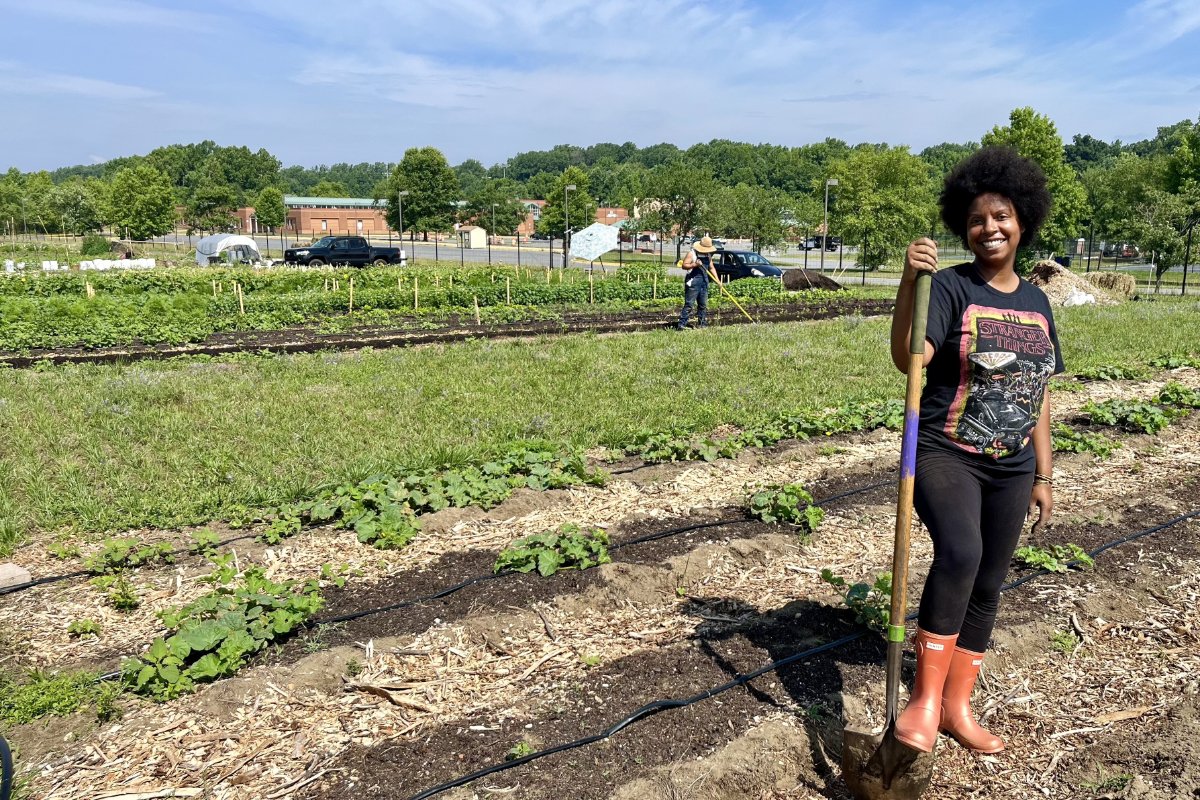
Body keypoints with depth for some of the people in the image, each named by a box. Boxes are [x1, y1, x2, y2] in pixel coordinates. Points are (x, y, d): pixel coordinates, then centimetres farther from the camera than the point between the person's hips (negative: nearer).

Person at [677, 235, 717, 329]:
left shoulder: (708, 255, 15)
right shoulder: (692, 253, -7)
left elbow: (711, 268, 20)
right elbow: (684, 265, -11)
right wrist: (695, 265, -24)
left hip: (704, 281, 7)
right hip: (693, 281, -7)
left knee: (703, 304, 10)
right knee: (689, 304, -10)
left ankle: (702, 323, 18)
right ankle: (682, 324, -10)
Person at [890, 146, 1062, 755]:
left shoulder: (1036, 301, 9)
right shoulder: (950, 287, -8)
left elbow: (1038, 393, 14)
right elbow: (907, 358, -25)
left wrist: (1044, 476, 14)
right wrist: (910, 281, -38)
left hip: (1012, 469, 6)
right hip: (947, 456, -6)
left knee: (986, 587, 11)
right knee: (959, 553, -30)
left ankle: (957, 708, 27)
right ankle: (926, 697, -16)